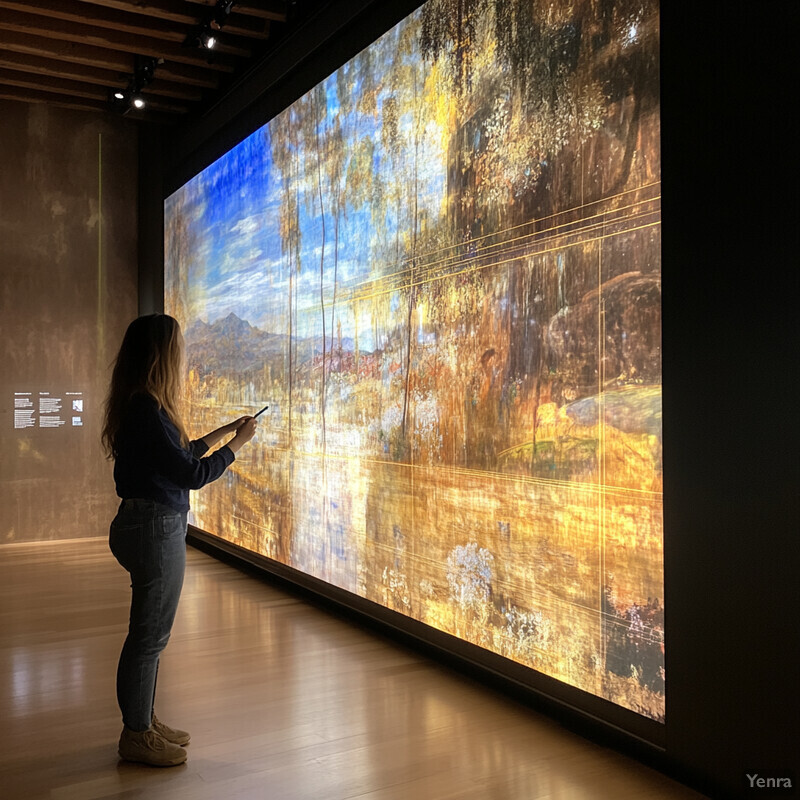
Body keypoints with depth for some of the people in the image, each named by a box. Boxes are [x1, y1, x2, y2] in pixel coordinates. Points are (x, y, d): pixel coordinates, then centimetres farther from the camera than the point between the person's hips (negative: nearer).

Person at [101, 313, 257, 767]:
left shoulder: (143, 406, 9)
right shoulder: (147, 410, -22)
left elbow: (179, 455, 20)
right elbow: (193, 474, -21)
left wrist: (223, 432, 22)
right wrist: (238, 443, -8)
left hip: (154, 527, 10)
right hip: (156, 529, -10)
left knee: (151, 633, 20)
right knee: (149, 635, 4)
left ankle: (145, 722, 34)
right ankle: (137, 736, 20)